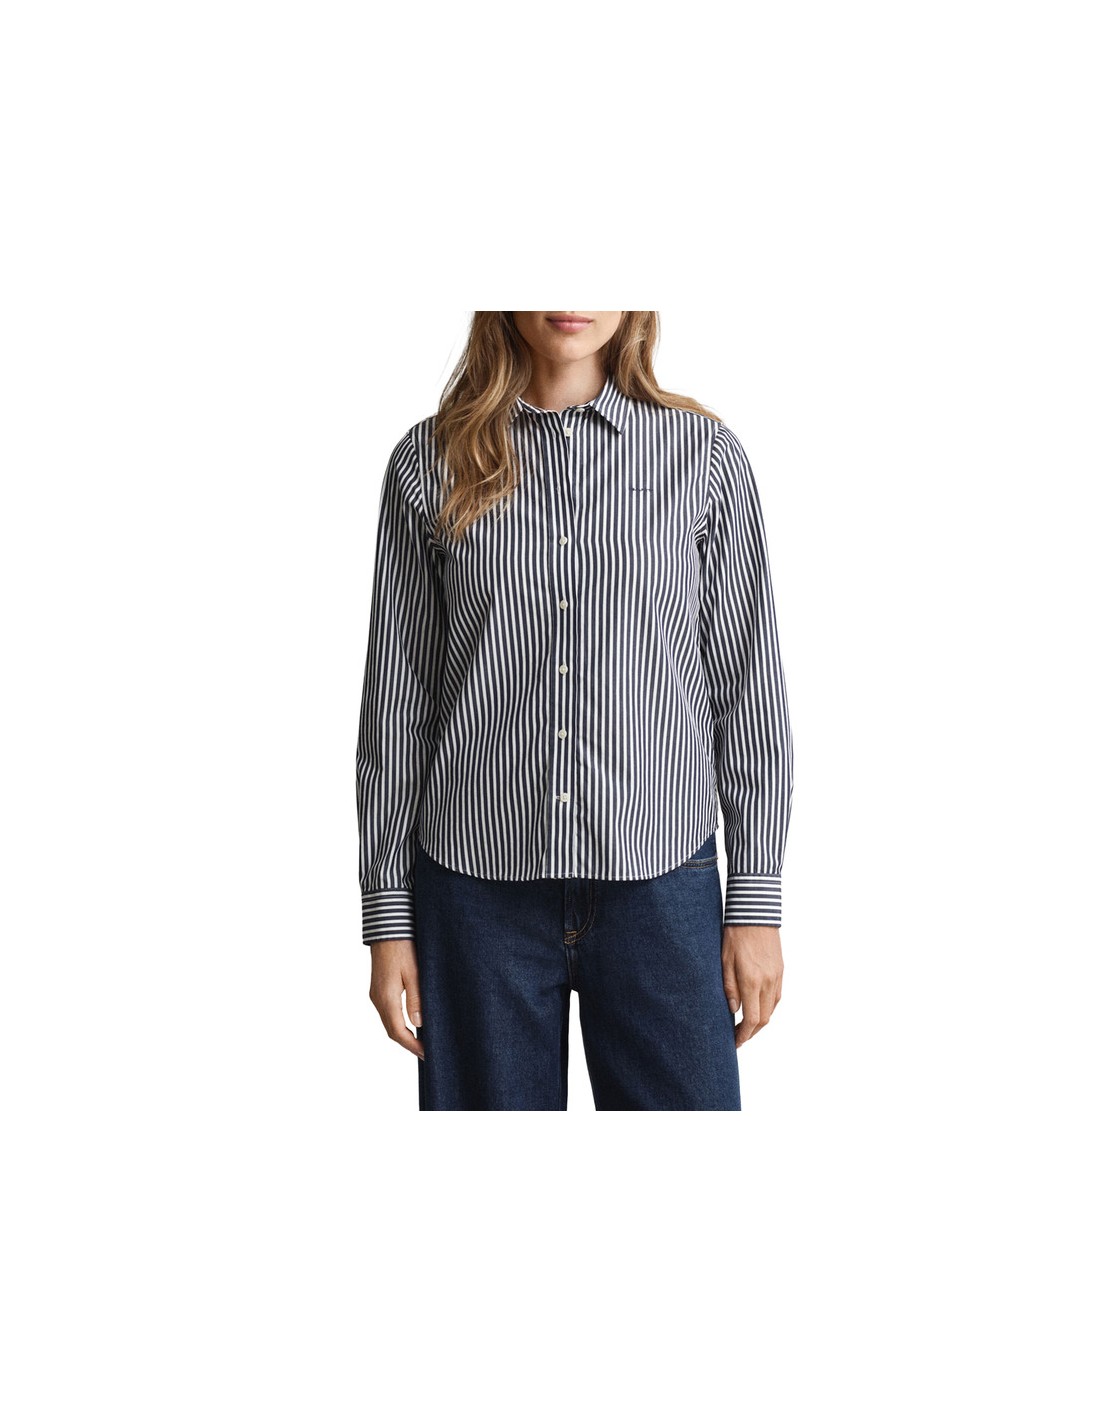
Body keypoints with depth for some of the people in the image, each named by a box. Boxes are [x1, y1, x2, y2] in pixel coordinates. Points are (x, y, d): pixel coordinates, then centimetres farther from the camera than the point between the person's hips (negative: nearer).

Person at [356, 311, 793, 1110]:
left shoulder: (704, 454, 1)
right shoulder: (432, 463, 2)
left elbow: (749, 686, 3)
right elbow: (398, 696, 5)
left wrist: (757, 901, 1)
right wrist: (387, 913, 5)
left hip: (661, 886, 0)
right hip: (481, 890, 1)